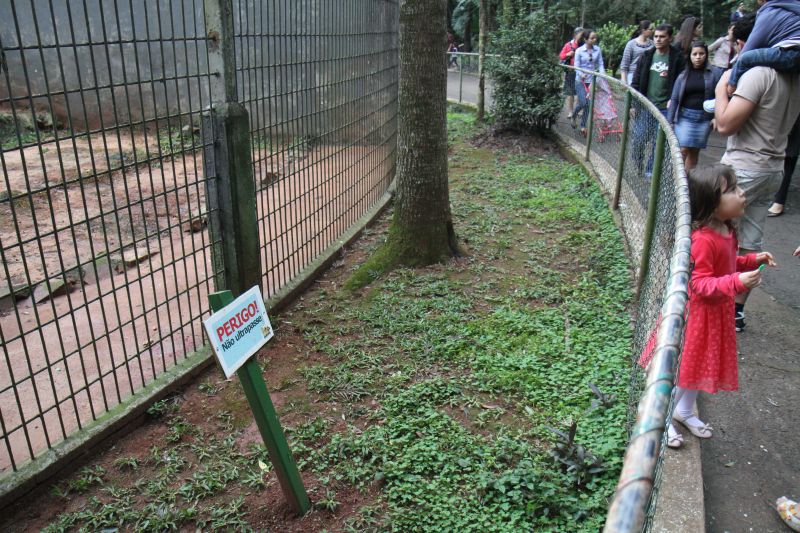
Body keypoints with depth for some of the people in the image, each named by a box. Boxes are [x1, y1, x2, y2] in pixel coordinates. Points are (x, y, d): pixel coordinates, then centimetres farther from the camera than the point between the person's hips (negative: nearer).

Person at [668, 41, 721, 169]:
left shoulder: (712, 75, 2)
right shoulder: (683, 76, 2)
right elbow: (674, 99, 3)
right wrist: (670, 120, -1)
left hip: (704, 118, 1)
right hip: (685, 116, -1)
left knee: (694, 151, 7)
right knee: (683, 150, -8)